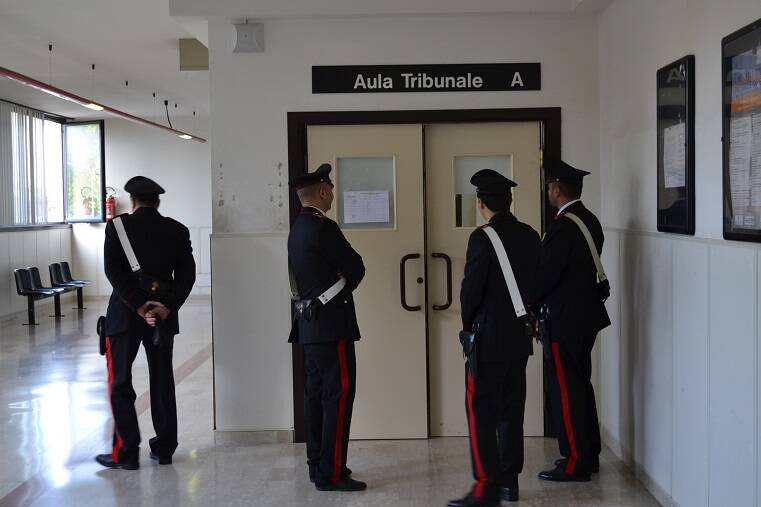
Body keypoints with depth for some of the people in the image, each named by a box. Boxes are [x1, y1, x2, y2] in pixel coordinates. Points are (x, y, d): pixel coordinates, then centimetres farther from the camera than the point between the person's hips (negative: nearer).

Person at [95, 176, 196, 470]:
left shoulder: (118, 226, -4)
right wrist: (167, 307, -9)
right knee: (162, 381, 11)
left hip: (125, 313, -3)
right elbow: (187, 274, -4)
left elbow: (114, 271, -14)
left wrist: (139, 306, -14)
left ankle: (125, 452, 3)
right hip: (164, 314, 3)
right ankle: (164, 448, 16)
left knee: (120, 382, 4)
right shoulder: (177, 231, 4)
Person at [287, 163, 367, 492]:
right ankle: (331, 473, -4)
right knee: (339, 395, -6)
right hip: (331, 323, -10)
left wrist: (338, 285, 6)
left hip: (310, 322, 10)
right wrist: (344, 285, 7)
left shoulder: (298, 229, 14)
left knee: (316, 394, 13)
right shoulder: (324, 228, -16)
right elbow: (356, 268, -12)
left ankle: (318, 465, 21)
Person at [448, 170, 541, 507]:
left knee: (481, 413, -2)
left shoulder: (482, 238, -15)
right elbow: (537, 283, 9)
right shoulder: (530, 236, 5)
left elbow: (471, 289, -15)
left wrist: (468, 324, 2)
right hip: (520, 339, 7)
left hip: (488, 339, -7)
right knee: (511, 410, 13)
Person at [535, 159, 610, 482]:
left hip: (564, 320, -9)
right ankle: (588, 456, 27)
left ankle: (575, 463, 7)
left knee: (566, 391, -1)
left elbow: (547, 274, -19)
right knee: (580, 386, 17)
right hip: (585, 316, 9)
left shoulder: (563, 226, -20)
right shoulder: (589, 220, 9)